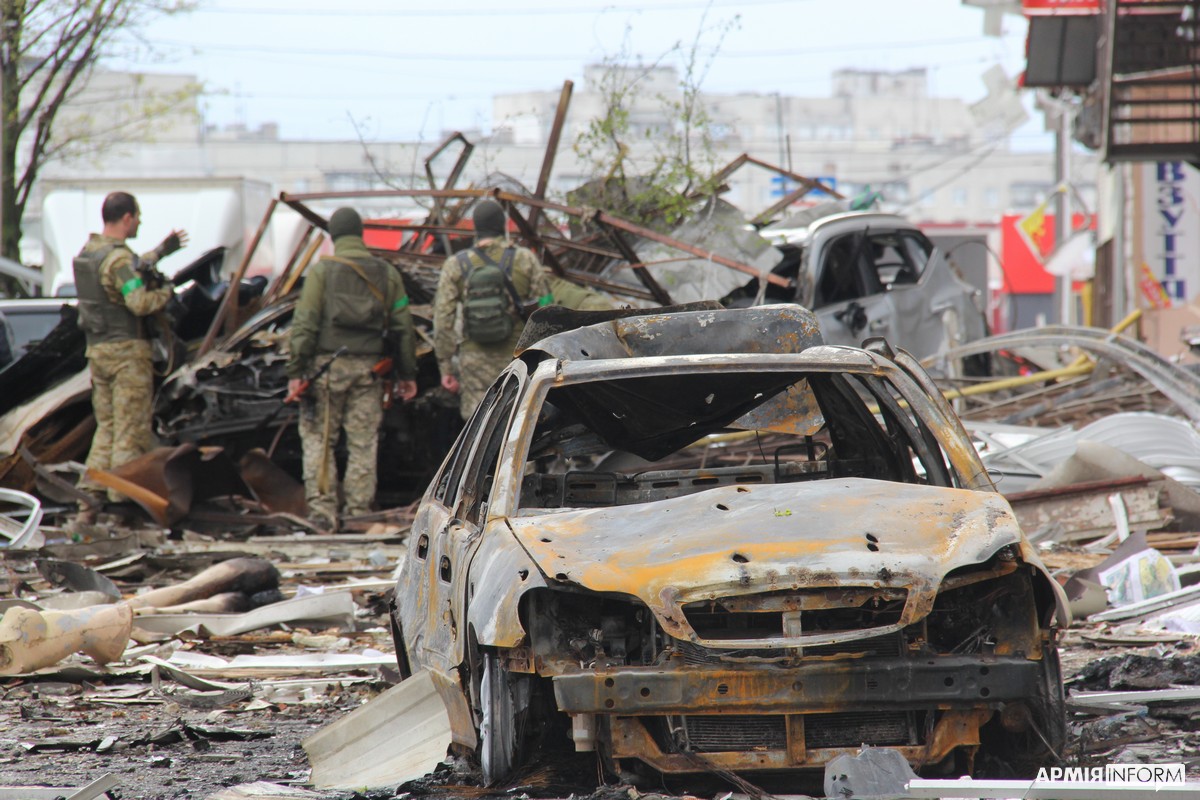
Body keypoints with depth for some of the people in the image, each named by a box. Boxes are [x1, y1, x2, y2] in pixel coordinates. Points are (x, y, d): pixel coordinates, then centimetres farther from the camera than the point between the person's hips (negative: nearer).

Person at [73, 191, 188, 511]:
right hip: (126, 351, -9)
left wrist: (159, 252, 32)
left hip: (97, 349, 9)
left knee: (106, 426, 14)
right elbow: (139, 303, -27)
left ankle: (91, 500, 10)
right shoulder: (118, 258, -17)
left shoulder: (88, 253, 11)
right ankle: (121, 504, -4)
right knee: (132, 431, -3)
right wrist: (166, 291, -9)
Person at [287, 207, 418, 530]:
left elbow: (305, 324, -7)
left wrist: (295, 371, -6)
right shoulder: (387, 274, 8)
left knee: (318, 439, 4)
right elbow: (402, 327, 9)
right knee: (363, 444, 6)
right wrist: (407, 374, 14)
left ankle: (322, 509, -4)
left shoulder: (322, 270, -1)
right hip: (369, 370, 3)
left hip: (327, 366, -2)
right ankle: (359, 512, 6)